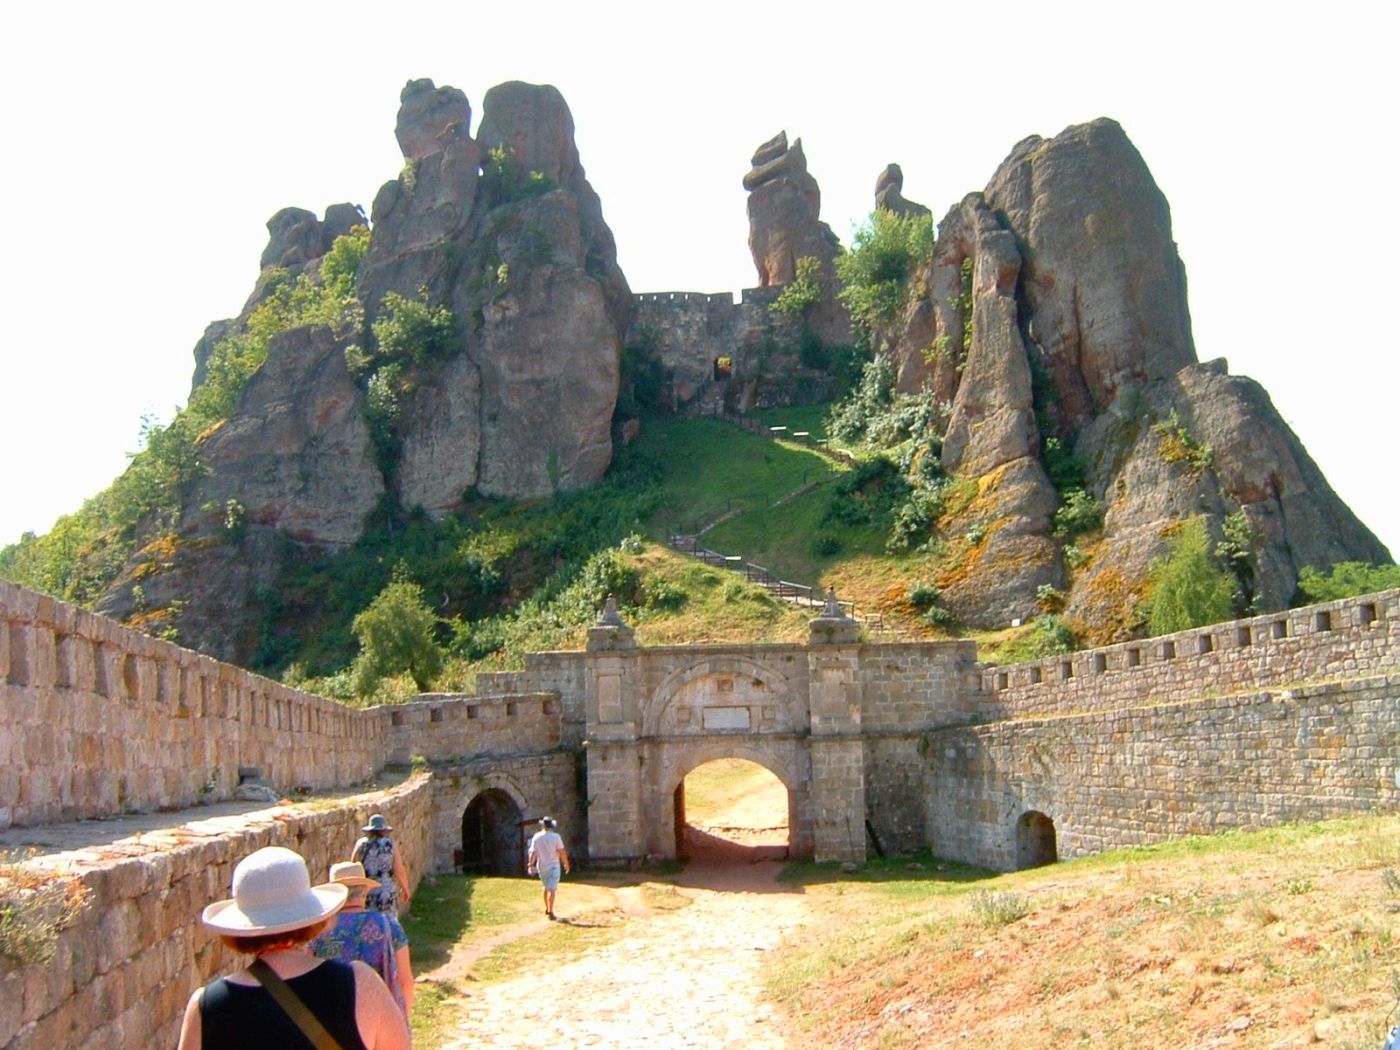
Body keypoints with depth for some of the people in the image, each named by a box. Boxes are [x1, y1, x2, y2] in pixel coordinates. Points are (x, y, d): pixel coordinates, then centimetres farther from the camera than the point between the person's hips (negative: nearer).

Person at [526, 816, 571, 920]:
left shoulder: (536, 837, -2)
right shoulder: (555, 836, -11)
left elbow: (533, 852, -4)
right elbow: (562, 852, -11)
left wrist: (530, 865, 1)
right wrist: (566, 864, -2)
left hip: (541, 867, 4)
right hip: (553, 866, -4)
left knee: (547, 887, 21)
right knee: (551, 889, -5)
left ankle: (547, 909, 30)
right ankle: (550, 912, -13)